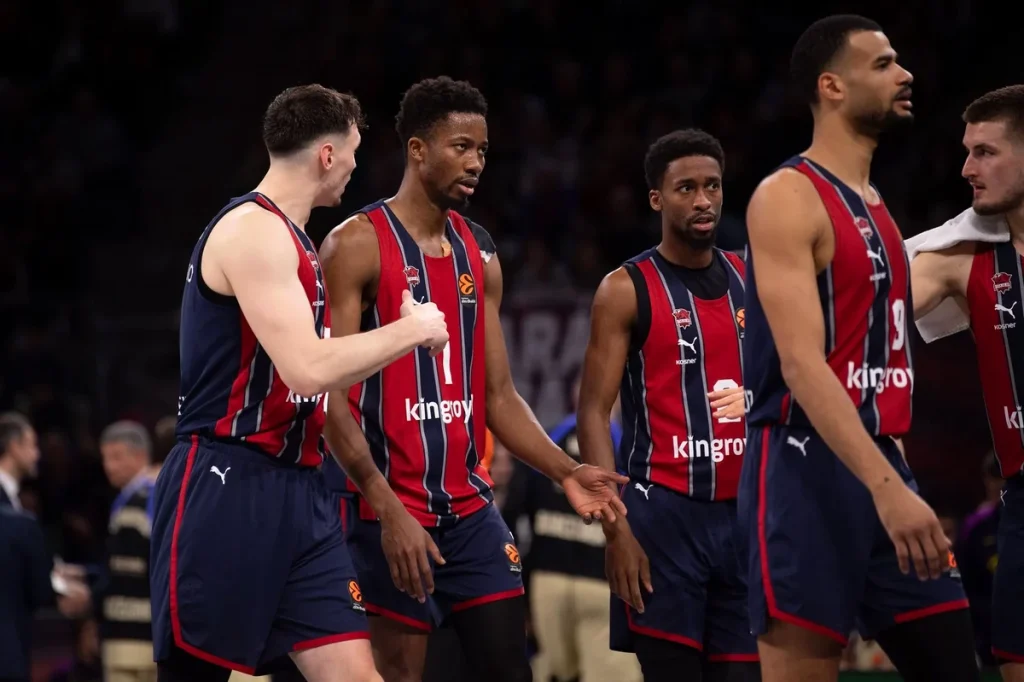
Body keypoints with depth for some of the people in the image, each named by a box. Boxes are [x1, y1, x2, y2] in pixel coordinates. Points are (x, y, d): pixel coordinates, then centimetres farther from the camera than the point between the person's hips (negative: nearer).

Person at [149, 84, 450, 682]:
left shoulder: (288, 238, 18)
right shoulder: (252, 230, -13)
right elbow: (308, 369, -24)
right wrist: (412, 329, -11)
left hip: (297, 491, 9)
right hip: (227, 488, -9)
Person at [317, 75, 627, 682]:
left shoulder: (480, 255, 13)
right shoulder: (358, 245, -9)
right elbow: (332, 398, -14)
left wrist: (566, 472, 0)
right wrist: (389, 511, -22)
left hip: (471, 510, 6)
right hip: (390, 512, -6)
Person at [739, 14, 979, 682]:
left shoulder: (877, 206, 18)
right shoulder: (788, 198, -10)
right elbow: (802, 364, -20)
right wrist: (887, 487, -29)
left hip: (881, 467, 9)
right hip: (807, 470, -9)